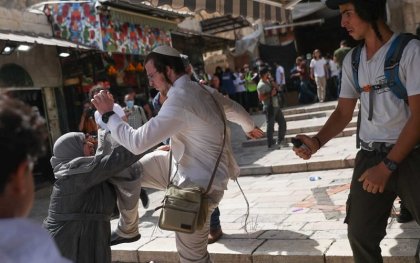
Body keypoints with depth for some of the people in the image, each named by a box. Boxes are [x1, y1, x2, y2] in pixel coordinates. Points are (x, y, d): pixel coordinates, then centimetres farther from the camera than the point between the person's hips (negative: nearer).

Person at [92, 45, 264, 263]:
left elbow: (137, 142, -27)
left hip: (197, 184, -10)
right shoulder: (203, 90, 2)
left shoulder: (179, 100, -27)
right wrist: (250, 127, 42)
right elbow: (235, 109, 20)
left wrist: (108, 114, -13)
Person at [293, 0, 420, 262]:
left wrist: (387, 166, -16)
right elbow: (343, 113, 10)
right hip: (369, 157, 5)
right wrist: (317, 141, -8)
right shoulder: (352, 60, 9)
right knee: (360, 234, 8)